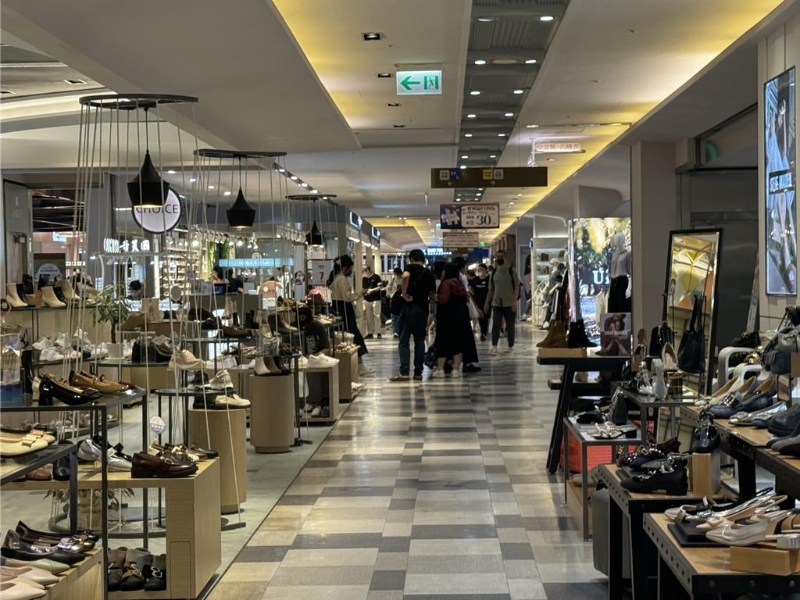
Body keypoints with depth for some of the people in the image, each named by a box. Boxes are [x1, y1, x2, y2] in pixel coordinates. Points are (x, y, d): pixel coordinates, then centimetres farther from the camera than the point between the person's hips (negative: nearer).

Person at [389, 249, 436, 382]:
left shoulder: (411, 267, -2)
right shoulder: (429, 274, 13)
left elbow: (405, 276, -26)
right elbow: (432, 295, 15)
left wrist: (404, 294, -18)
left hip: (410, 307, -5)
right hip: (423, 309, 5)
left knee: (404, 341, -3)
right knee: (419, 341, 10)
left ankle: (404, 372, -10)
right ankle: (418, 373, 9)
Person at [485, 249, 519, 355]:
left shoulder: (511, 270, -4)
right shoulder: (494, 272, 9)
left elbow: (516, 287, -6)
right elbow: (491, 289, 15)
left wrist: (514, 301, -14)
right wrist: (487, 302, 10)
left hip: (509, 303, -3)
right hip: (496, 303, 3)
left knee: (510, 325, 6)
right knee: (495, 325, -6)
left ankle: (511, 346, 16)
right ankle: (494, 347, -8)